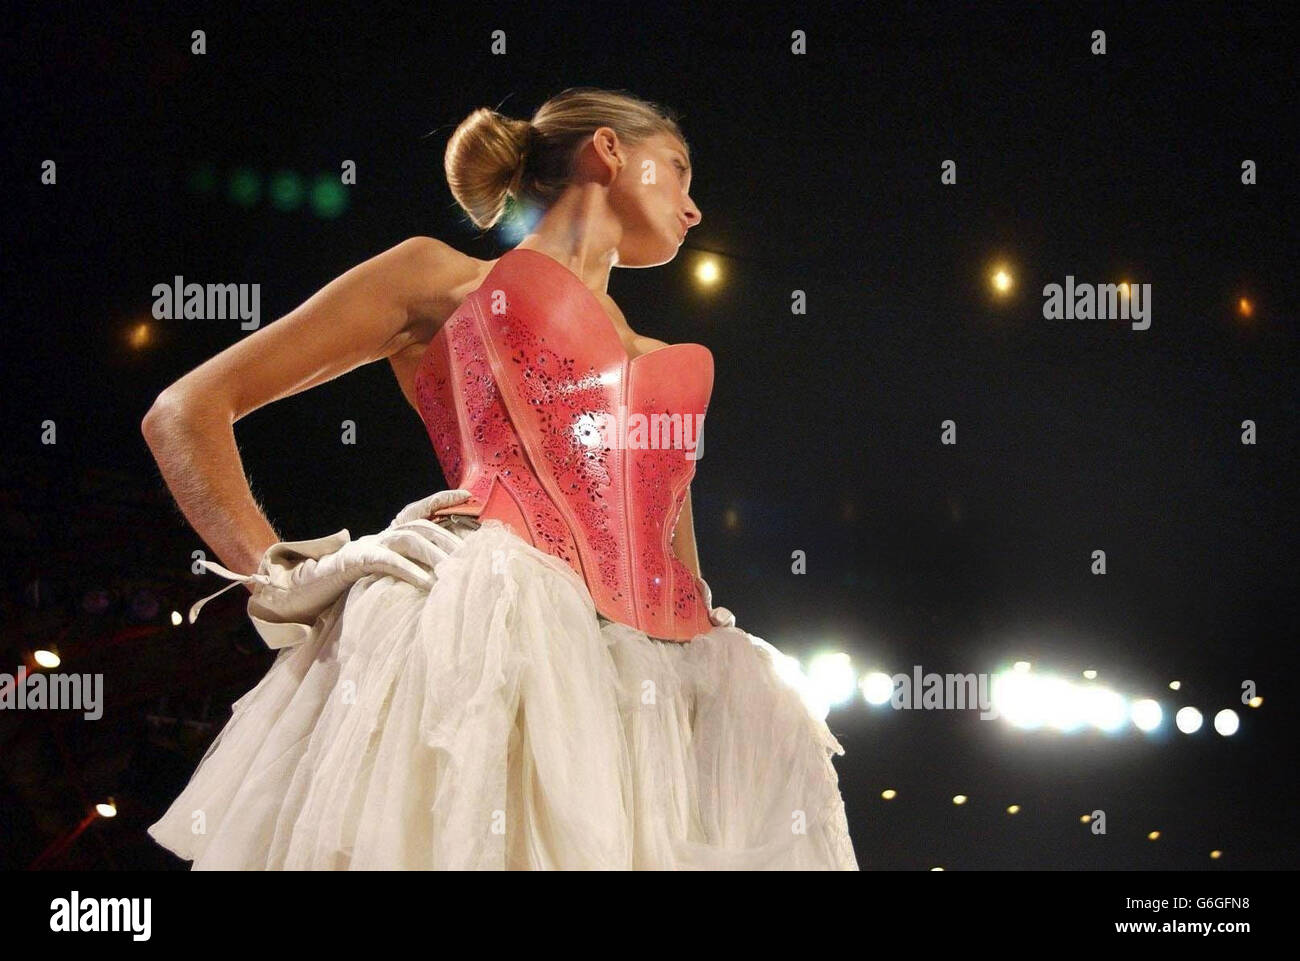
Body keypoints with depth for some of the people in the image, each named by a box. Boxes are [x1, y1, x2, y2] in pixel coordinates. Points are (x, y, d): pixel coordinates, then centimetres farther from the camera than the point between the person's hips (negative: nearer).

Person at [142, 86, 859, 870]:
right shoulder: (440, 279, 20)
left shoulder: (661, 366, 36)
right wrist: (283, 578, -2)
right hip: (486, 622, -6)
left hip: (642, 666, 6)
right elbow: (187, 414, 14)